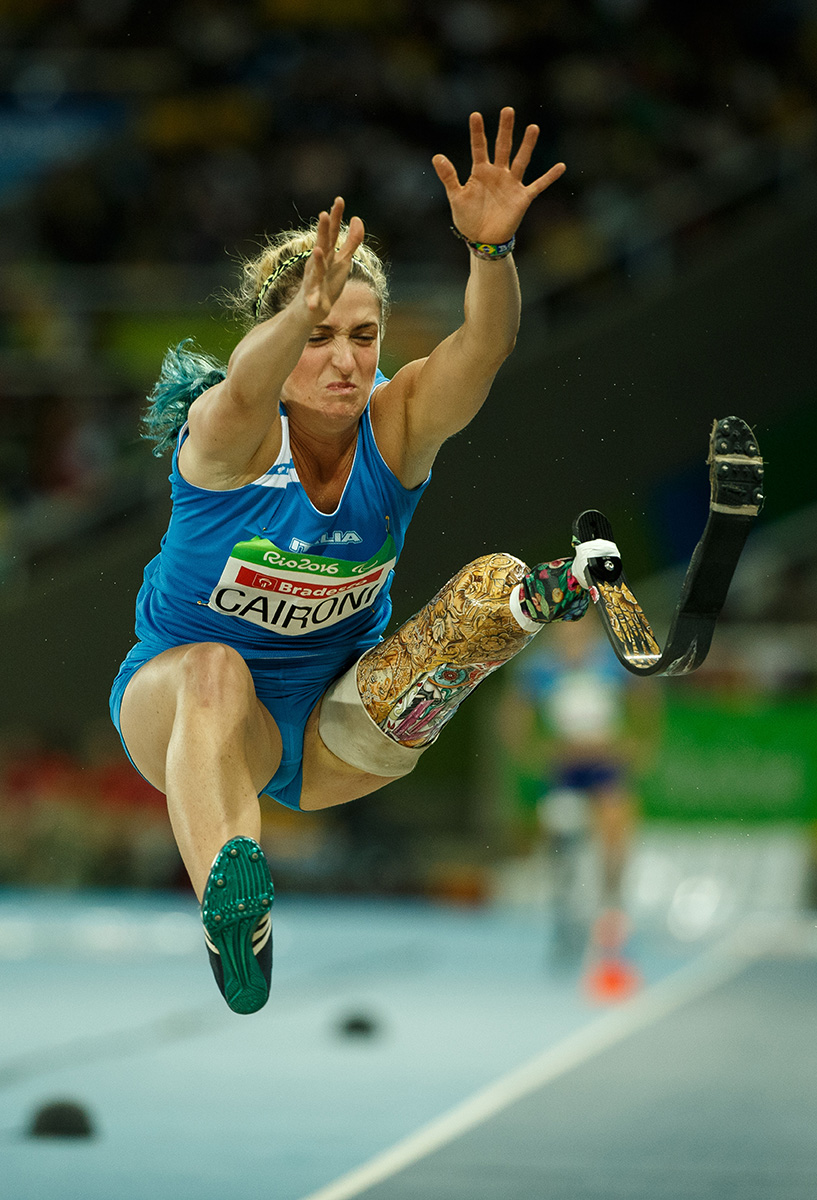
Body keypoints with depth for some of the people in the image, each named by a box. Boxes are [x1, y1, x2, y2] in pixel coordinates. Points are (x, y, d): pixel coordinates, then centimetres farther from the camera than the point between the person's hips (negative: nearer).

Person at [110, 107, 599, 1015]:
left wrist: (490, 248, -54)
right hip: (180, 707, -3)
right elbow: (244, 391, -47)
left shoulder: (396, 424, -11)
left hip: (333, 738, 3)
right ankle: (228, 901, -60)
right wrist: (305, 312, -69)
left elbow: (483, 347, -32)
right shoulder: (230, 433, -20)